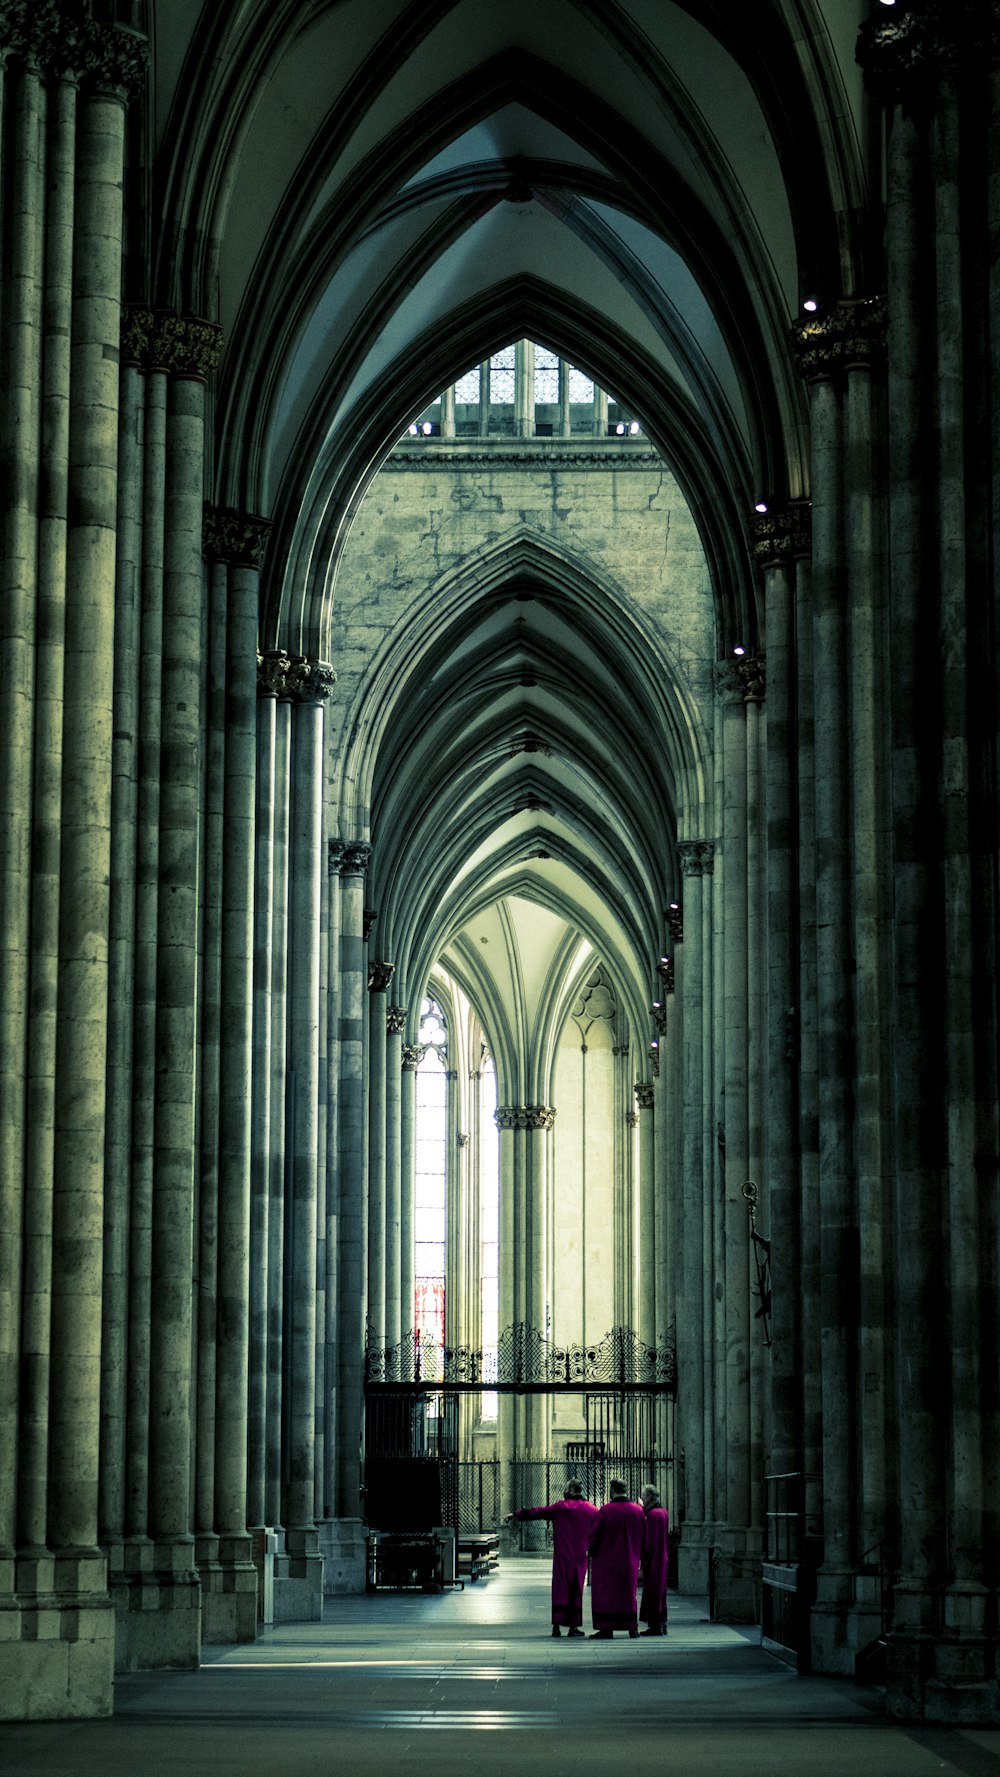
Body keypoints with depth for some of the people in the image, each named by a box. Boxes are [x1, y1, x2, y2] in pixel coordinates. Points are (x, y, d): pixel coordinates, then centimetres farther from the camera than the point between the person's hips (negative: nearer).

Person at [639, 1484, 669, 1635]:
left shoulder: (652, 1514, -17)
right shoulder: (663, 1512, 10)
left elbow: (650, 1539, -19)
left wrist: (645, 1559, -16)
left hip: (653, 1559, -9)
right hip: (663, 1557, 9)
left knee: (652, 1592, -4)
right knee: (660, 1592, 14)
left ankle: (655, 1625, -2)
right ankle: (662, 1625, 18)